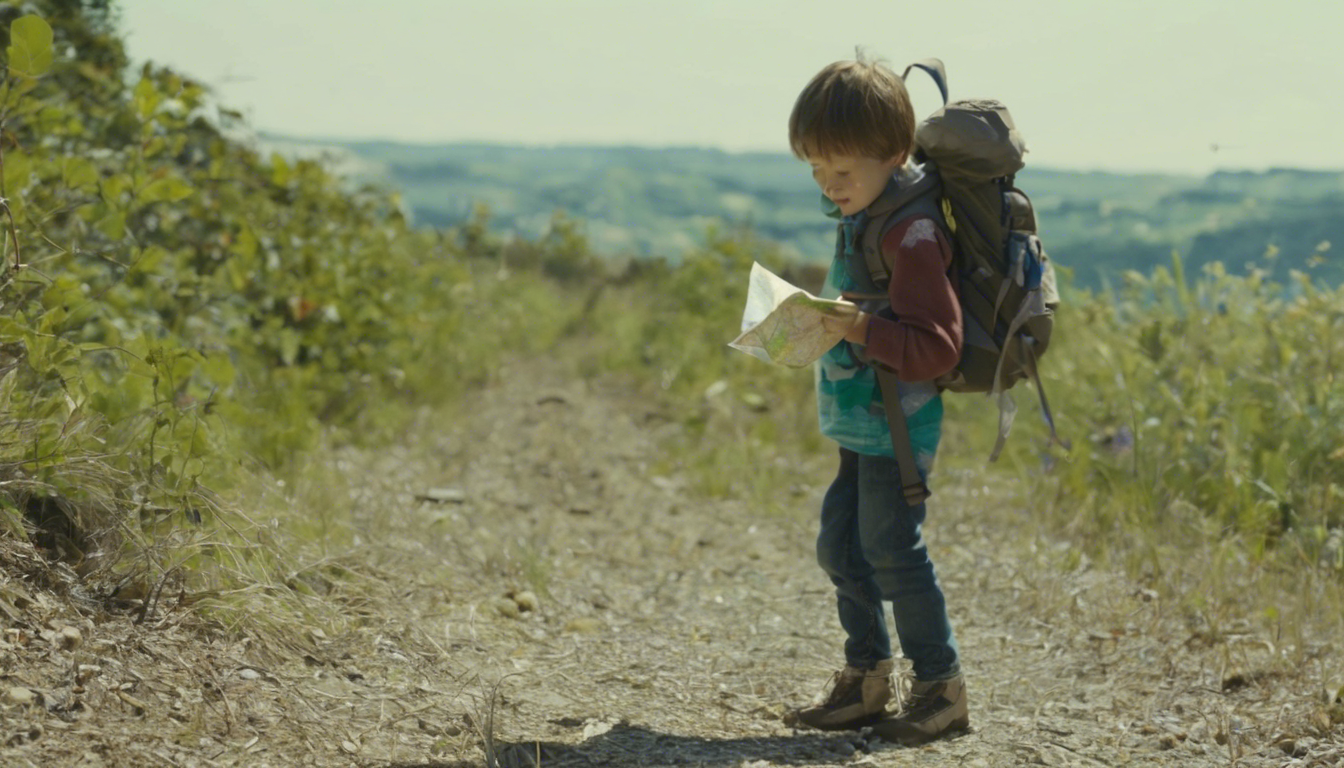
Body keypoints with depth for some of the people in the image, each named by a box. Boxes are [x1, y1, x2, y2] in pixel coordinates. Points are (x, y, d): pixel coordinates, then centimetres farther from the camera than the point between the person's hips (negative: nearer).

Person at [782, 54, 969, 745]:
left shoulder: (911, 232, -20)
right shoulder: (864, 216, 9)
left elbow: (936, 346, -24)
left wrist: (857, 328, -31)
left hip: (897, 421, -10)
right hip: (862, 420, 10)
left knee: (891, 551, -4)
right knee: (841, 546, 14)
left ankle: (942, 687, 9)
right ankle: (866, 678, 26)